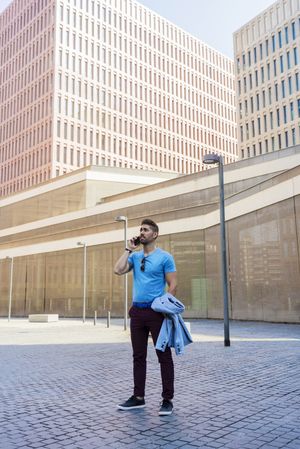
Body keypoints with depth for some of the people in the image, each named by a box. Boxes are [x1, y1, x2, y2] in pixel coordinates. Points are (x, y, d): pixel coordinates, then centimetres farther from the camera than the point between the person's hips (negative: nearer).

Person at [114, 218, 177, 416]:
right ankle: (138, 397, 24)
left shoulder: (165, 257, -3)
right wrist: (129, 249, 1)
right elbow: (118, 270, -3)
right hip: (137, 311, 6)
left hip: (156, 311, -5)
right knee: (138, 356, 13)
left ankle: (167, 400, 10)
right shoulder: (135, 256, 12)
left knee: (164, 356, 1)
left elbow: (173, 284, -6)